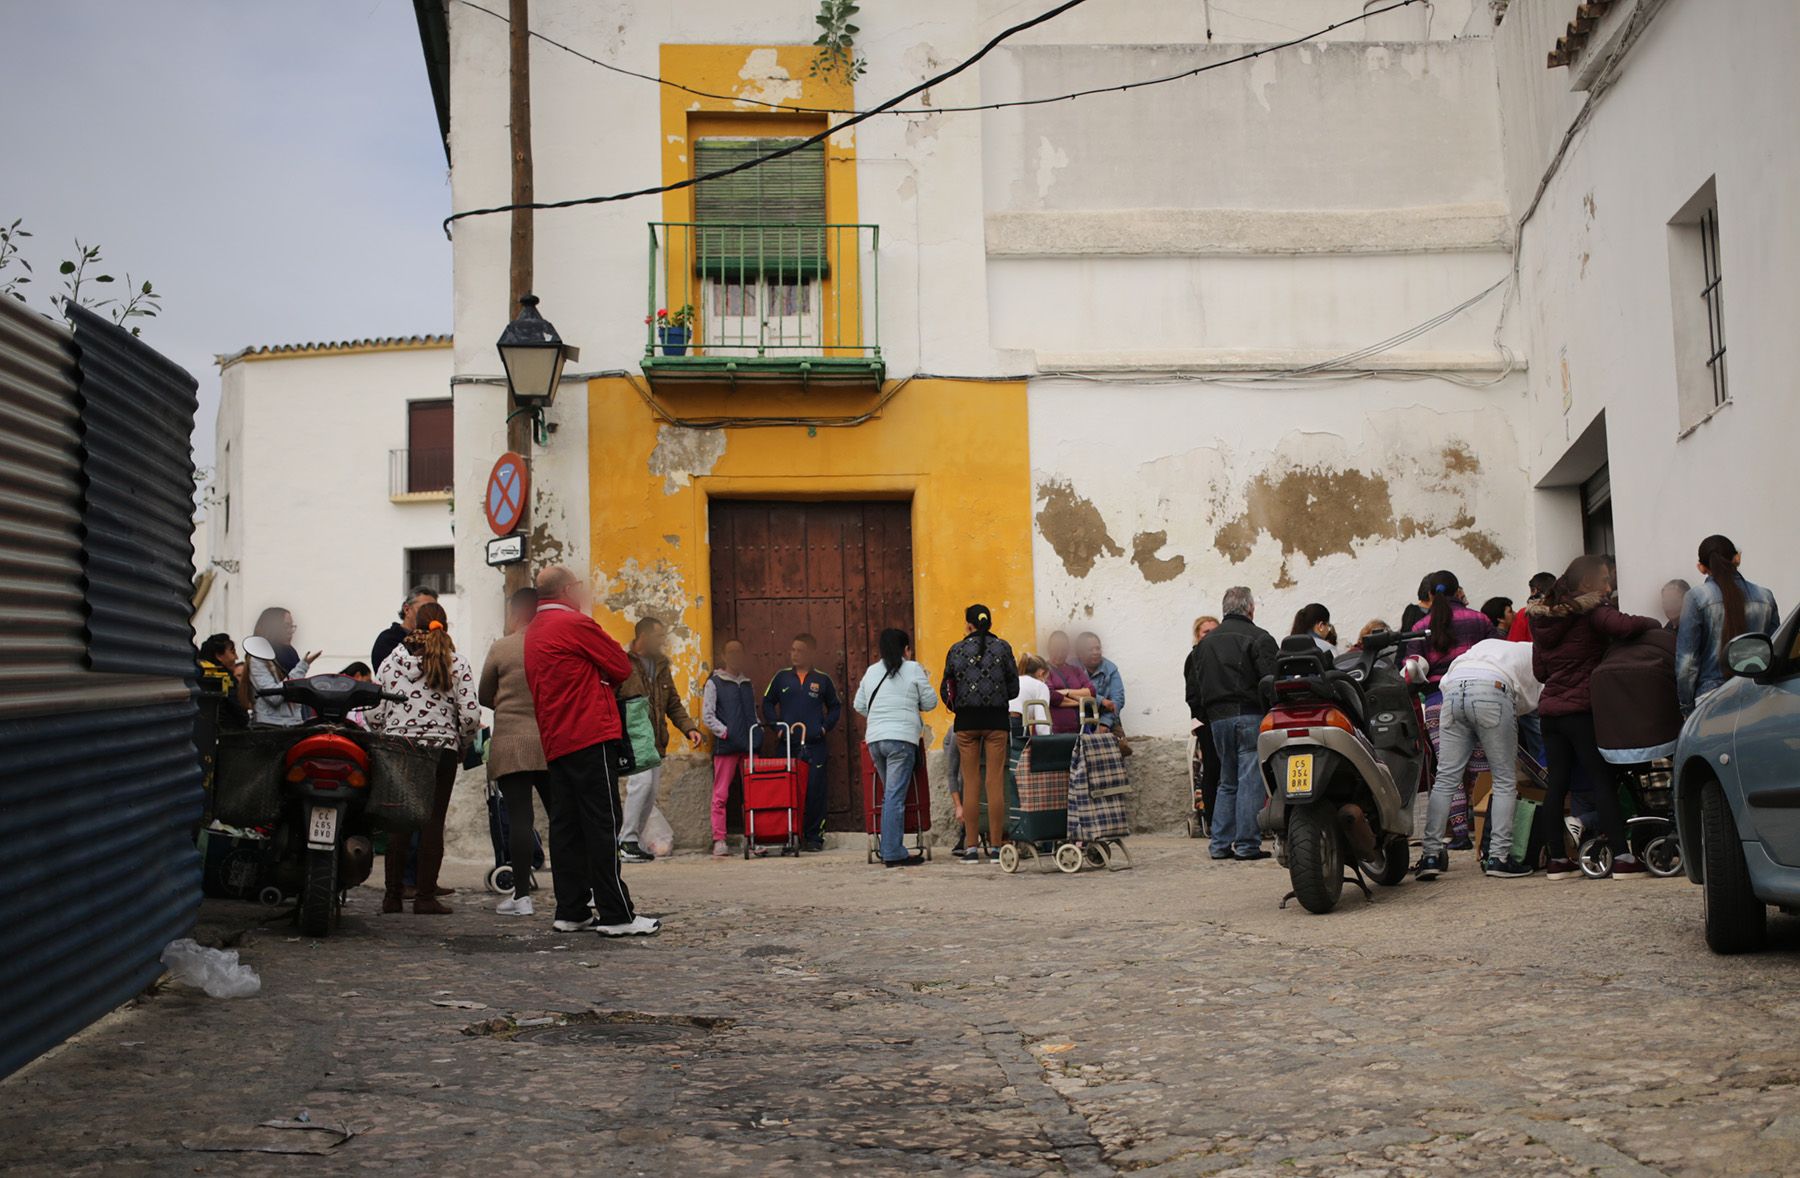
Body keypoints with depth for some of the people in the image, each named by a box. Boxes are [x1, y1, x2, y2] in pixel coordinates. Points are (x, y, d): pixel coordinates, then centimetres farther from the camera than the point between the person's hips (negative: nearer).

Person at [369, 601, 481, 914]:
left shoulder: (391, 661, 5)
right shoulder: (457, 664, -1)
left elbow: (374, 714, 3)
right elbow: (470, 715, -7)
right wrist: (461, 744, 11)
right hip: (441, 749, -2)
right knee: (432, 823, 1)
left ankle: (393, 895, 10)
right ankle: (426, 897, -1)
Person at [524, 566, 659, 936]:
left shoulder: (533, 633, 18)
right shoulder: (576, 624, -8)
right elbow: (622, 667, -4)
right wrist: (603, 680, 15)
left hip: (555, 743, 9)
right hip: (591, 737, -9)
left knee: (566, 825, 9)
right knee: (602, 825, -8)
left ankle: (570, 912, 10)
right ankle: (616, 915, -8)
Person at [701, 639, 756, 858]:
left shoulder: (747, 684, 19)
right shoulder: (714, 683, 3)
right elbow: (707, 716, -2)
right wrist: (726, 733, -10)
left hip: (749, 746, 5)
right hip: (725, 746, -4)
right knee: (721, 795, -4)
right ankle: (719, 841, -2)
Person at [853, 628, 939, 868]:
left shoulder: (871, 672, 14)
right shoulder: (913, 669, 1)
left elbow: (859, 705, 17)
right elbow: (930, 703, 3)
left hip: (874, 738, 5)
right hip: (901, 738, -5)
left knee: (890, 795, 14)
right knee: (895, 796, -8)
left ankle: (890, 850, 13)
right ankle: (892, 853, -11)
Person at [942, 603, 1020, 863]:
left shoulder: (956, 651, 0)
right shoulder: (1003, 647, 1)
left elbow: (946, 691, 2)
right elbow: (1013, 689, 3)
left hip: (966, 720, 0)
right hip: (996, 718, 0)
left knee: (970, 783, 4)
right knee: (995, 782, 1)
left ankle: (971, 846, 3)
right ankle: (996, 845, 0)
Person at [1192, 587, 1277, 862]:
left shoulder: (1205, 642, 16)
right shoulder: (1259, 638, -5)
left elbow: (1199, 685, 14)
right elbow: (1271, 680, -13)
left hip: (1217, 717, 6)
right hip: (1250, 716, -6)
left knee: (1227, 782, 14)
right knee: (1251, 782, -4)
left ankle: (1221, 844, 11)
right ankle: (1247, 844, -6)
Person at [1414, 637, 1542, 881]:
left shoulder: (1487, 645, 40)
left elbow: (1444, 681, 27)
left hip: (1453, 689, 5)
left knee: (1445, 779, 6)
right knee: (1505, 781, 5)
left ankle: (1431, 854, 1)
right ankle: (1498, 857, 1)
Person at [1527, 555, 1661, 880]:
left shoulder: (1543, 618, 15)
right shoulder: (1590, 611, -8)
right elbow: (1624, 625, -26)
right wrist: (1653, 624, -7)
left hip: (1550, 708, 7)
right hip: (1582, 709, -7)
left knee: (1557, 783, 8)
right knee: (1603, 781, -6)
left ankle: (1557, 859, 10)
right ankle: (1622, 857, -8)